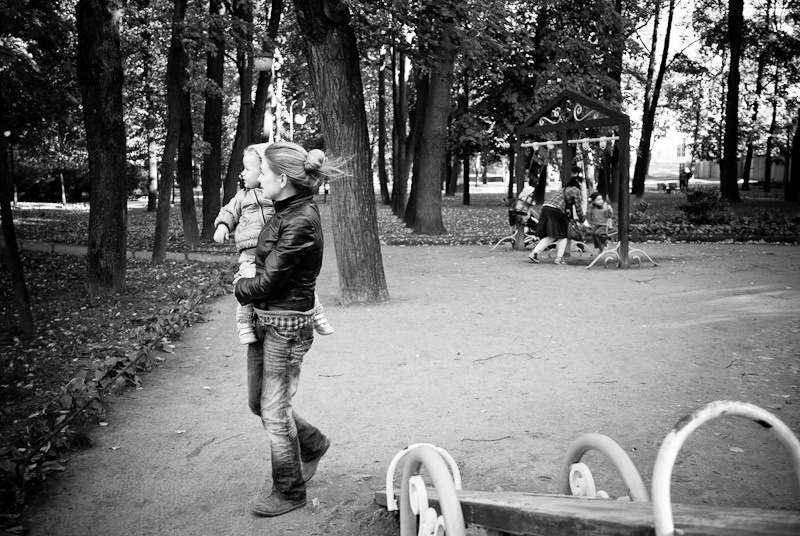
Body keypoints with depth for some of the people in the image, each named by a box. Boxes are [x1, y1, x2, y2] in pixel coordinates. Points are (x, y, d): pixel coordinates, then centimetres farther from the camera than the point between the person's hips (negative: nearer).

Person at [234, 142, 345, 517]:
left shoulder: (301, 222, -23)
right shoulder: (287, 210, 5)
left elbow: (269, 281, -19)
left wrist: (240, 287, -1)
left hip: (287, 324, -9)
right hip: (264, 318, 9)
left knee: (274, 410, 4)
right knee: (258, 402, 19)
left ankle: (289, 491, 22)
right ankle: (313, 444, 41)